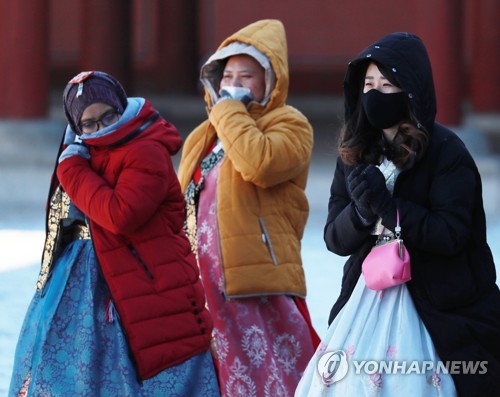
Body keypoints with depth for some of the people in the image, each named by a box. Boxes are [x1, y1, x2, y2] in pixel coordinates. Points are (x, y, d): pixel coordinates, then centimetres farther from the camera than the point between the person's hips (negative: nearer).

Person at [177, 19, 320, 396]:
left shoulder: (288, 125, -2)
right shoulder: (202, 138, 22)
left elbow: (259, 164, -23)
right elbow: (181, 206, 26)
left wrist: (229, 111, -11)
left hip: (258, 293, -8)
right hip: (202, 287, 8)